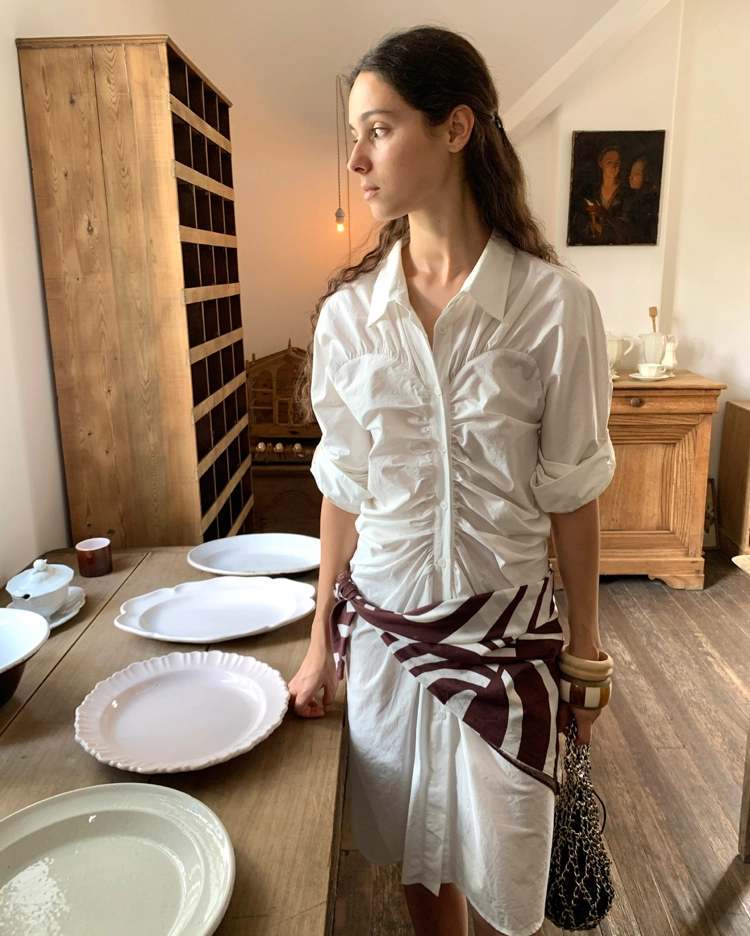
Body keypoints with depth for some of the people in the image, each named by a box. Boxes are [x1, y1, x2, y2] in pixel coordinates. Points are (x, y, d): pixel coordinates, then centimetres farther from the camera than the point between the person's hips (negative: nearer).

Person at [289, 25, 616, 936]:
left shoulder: (554, 304, -12)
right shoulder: (348, 313, -4)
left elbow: (570, 494, -5)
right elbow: (345, 489, 2)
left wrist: (585, 646, 3)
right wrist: (321, 644, 6)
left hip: (505, 630, -2)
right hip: (383, 623, 3)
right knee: (418, 856, 22)